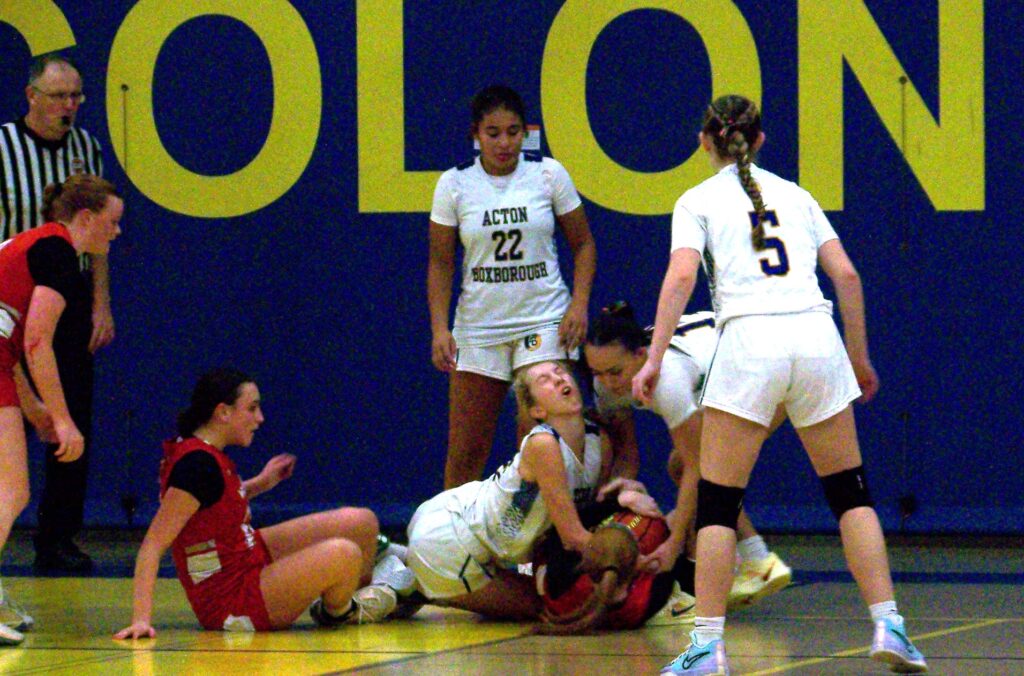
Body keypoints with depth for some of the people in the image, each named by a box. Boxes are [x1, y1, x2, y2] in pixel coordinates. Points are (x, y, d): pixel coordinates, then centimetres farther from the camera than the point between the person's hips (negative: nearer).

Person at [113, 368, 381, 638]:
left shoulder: (207, 454, 3)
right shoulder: (198, 464, -26)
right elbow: (152, 545, -28)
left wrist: (259, 484, 14)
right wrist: (141, 618, -35)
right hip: (229, 602, -10)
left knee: (363, 523, 5)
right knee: (343, 555, -26)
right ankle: (336, 611, 8)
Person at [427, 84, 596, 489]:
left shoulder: (548, 174, -1)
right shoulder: (454, 184, -1)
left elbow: (582, 243, 6)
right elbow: (440, 263, 3)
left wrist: (579, 305, -7)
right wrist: (440, 329, -7)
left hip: (545, 320, -1)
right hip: (478, 326, 1)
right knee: (465, 450, 3)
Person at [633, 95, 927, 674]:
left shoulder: (699, 200, 11)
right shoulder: (794, 194, 21)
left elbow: (681, 277, -5)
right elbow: (846, 275, 14)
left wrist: (654, 359, -8)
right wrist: (860, 358, 23)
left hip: (749, 342, -3)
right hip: (817, 337, 3)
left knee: (717, 501, 3)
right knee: (849, 490, 14)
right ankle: (888, 627, 6)